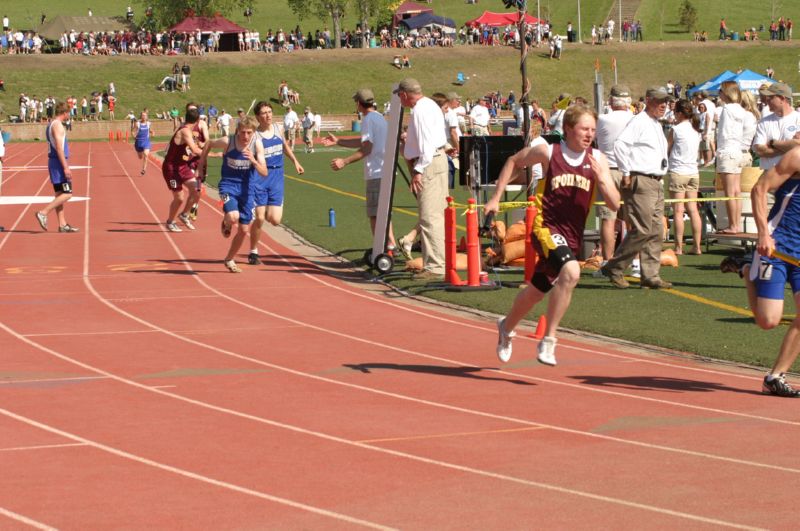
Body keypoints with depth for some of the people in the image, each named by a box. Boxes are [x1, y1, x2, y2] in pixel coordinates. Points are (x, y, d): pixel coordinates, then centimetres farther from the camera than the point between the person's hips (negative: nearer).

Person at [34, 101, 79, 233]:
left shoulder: (51, 125, 16)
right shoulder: (57, 125, -14)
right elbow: (59, 148, -21)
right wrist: (65, 167, -22)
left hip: (53, 162, 10)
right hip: (58, 162, -10)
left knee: (60, 194, 10)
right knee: (67, 194, -9)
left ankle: (62, 224, 10)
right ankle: (43, 213, -14)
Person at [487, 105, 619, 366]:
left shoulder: (598, 160, -1)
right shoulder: (548, 152, -9)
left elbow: (614, 204, -6)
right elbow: (513, 161, 10)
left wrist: (601, 178, -22)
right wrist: (496, 198, 9)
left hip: (572, 236, 5)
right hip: (547, 227, -5)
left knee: (537, 290, 21)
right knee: (571, 271, -32)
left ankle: (507, 327, 51)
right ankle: (548, 340, -23)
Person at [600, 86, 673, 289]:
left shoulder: (657, 125, 20)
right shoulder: (639, 122, -10)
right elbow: (620, 143, -23)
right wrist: (626, 173, -20)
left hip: (656, 183, 10)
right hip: (640, 183, -10)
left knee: (656, 231, 6)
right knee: (643, 230, -12)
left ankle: (650, 275, 8)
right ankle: (614, 268, -2)